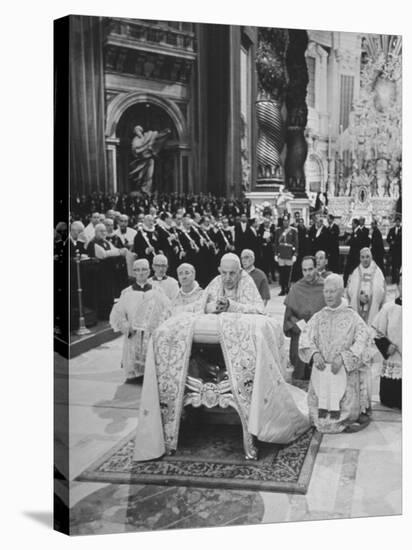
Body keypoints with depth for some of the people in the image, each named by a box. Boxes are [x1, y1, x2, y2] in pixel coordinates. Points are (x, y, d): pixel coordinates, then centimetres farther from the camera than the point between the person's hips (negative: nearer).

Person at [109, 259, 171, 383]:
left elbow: (166, 312, 4)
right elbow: (117, 314, 6)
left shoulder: (157, 292, 6)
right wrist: (126, 328, -5)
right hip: (133, 336, 0)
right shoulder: (127, 293, 5)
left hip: (153, 336, 0)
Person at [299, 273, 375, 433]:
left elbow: (362, 342, -8)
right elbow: (306, 338, 4)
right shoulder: (318, 317, 8)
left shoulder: (352, 317, -1)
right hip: (321, 368, 3)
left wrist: (342, 357, -20)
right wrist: (315, 353, -16)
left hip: (345, 369, -2)